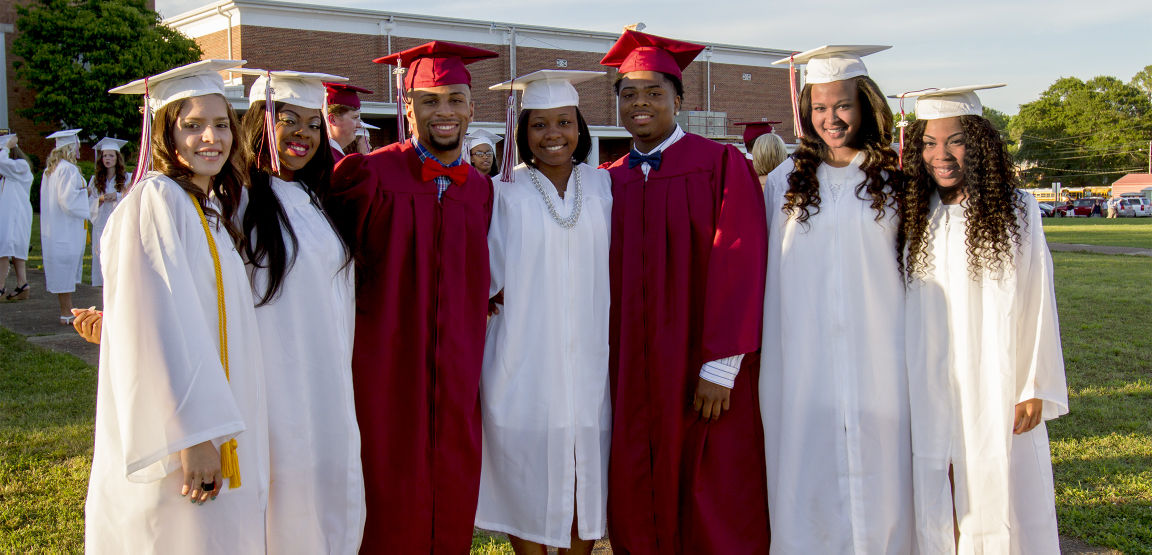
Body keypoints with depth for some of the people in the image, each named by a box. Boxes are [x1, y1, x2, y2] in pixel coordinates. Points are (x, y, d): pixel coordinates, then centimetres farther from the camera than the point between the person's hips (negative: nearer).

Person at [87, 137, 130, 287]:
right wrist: (101, 199, -10)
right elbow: (90, 204, 9)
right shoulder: (95, 180, 13)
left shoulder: (127, 179, 5)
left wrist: (118, 196, -17)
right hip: (102, 227, 2)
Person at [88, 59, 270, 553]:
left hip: (219, 431, 8)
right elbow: (157, 330, -21)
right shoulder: (154, 201, -14)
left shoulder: (214, 208, 13)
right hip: (175, 439, -8)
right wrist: (193, 436, -24)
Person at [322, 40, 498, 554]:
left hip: (456, 376, 4)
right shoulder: (368, 175, -6)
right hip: (385, 371, -4)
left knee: (452, 508, 11)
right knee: (390, 510, 4)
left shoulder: (480, 190, 8)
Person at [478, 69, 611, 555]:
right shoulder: (505, 194, 0)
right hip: (525, 364, -2)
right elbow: (486, 277, -4)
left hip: (590, 363, 2)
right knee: (528, 475, 5)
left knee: (588, 473, 9)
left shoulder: (605, 187, 6)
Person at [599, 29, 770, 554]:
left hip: (703, 373, -4)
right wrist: (610, 365, 2)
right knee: (638, 511, 8)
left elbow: (739, 267, -10)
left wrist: (720, 368, -15)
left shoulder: (721, 165, -4)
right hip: (633, 373, 4)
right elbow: (607, 279, 11)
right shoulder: (611, 181, 9)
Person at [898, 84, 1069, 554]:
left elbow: (1037, 304, -2)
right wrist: (902, 388, 2)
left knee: (997, 493, 5)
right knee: (938, 496, 7)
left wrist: (1035, 388, -5)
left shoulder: (1016, 212, -3)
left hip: (997, 387, -2)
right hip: (930, 388, 2)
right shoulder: (911, 215, 2)